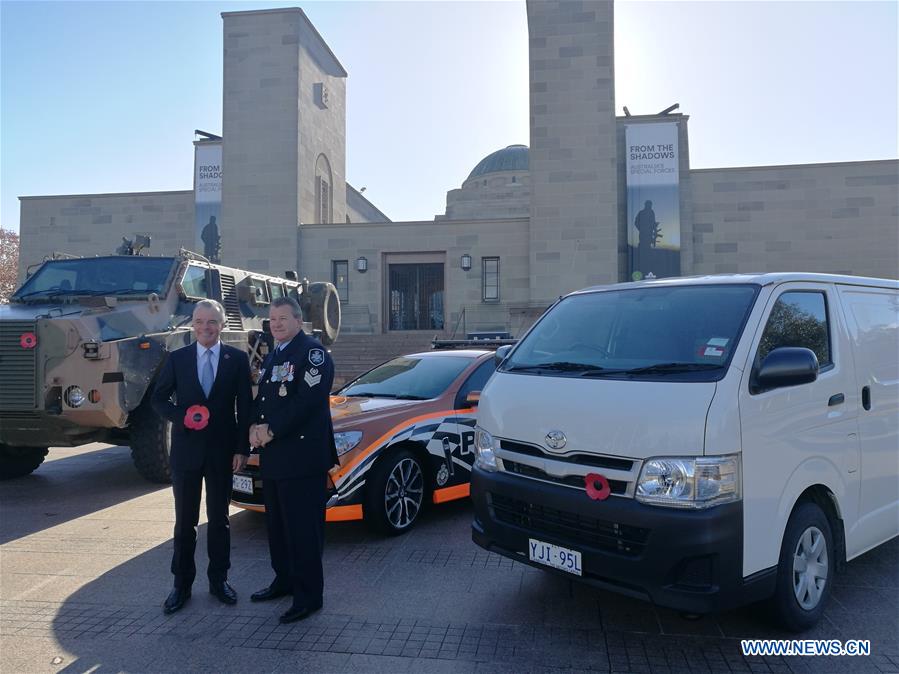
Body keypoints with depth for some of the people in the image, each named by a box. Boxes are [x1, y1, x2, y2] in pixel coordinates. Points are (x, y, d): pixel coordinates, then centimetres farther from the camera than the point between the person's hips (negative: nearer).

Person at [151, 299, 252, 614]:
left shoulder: (237, 359, -1)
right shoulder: (177, 358, 2)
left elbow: (245, 406, -1)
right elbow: (158, 399, 6)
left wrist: (242, 449, -6)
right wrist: (182, 416, -14)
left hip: (223, 450, 0)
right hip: (186, 449, 1)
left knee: (219, 518, 11)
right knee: (185, 521, 9)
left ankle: (218, 579, 24)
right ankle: (182, 584, 21)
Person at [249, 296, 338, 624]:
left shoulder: (313, 352, -10)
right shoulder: (273, 356, 19)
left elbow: (308, 399, -20)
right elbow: (261, 398, 20)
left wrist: (272, 430, -15)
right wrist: (256, 428, 0)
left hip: (302, 455, -9)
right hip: (272, 456, 9)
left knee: (302, 527, -3)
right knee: (277, 523, 18)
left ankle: (308, 596, 7)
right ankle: (284, 580, 34)